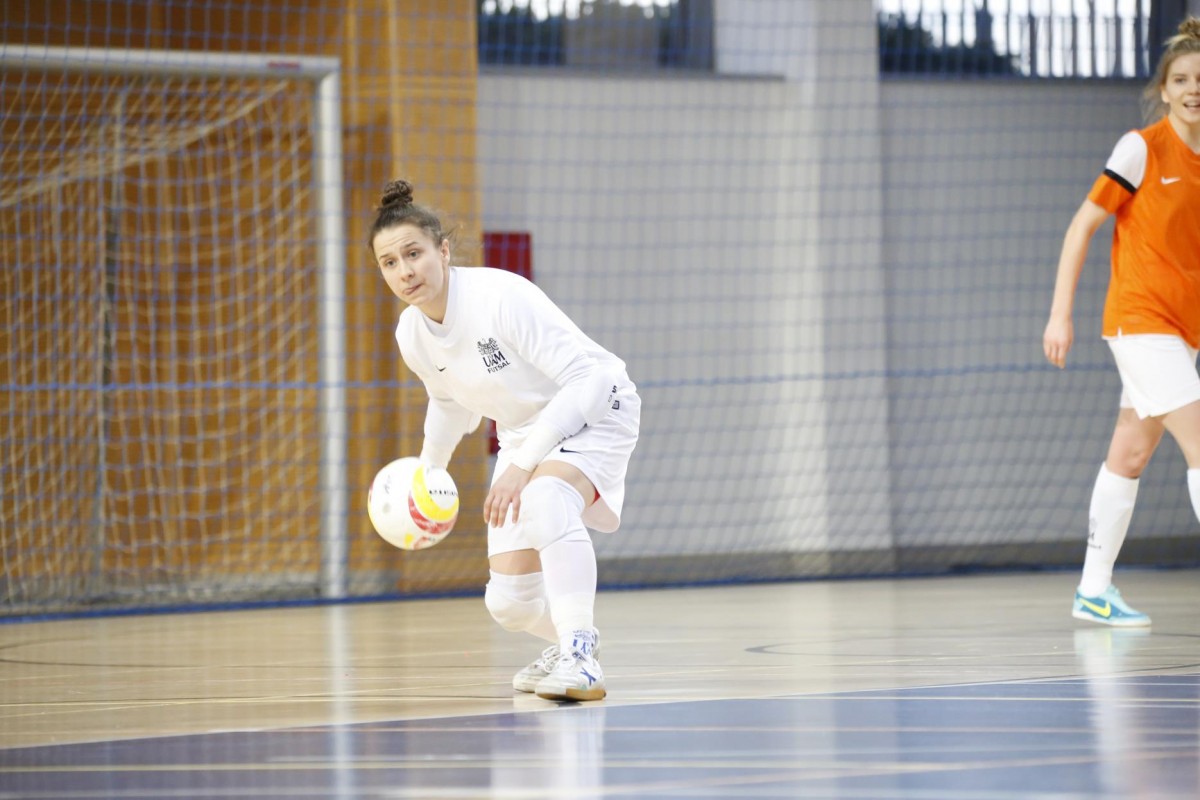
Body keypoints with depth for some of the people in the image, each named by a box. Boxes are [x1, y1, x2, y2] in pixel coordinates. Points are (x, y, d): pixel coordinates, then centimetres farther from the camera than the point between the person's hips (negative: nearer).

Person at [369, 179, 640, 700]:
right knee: (509, 603, 0)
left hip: (594, 411, -7)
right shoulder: (412, 335, -7)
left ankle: (580, 657, -37)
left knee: (543, 501, -41)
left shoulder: (501, 297, -29)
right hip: (522, 435, 7)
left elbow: (586, 377, -31)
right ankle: (568, 643, 36)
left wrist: (523, 464, -35)